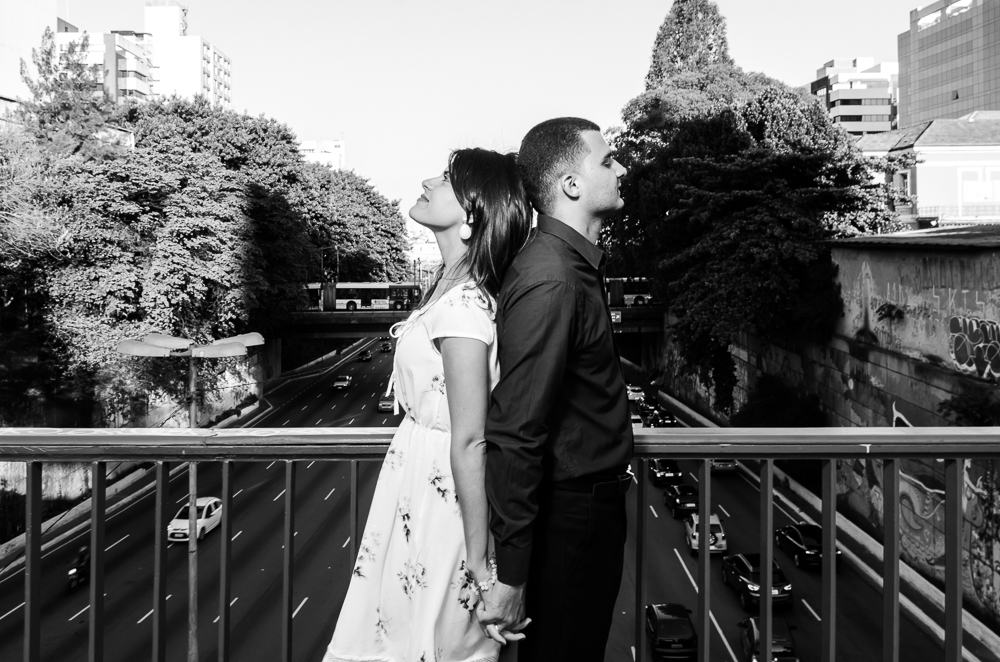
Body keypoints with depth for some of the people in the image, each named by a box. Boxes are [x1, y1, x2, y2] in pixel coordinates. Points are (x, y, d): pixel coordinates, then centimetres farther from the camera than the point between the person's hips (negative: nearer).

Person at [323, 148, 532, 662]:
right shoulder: (460, 288, 5)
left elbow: (469, 443, -23)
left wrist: (479, 559, -21)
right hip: (421, 485, 9)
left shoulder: (460, 303, -23)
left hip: (443, 498, -9)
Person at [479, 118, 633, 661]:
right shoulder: (549, 281, -24)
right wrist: (510, 575, -26)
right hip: (569, 512, -9)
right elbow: (516, 435, -27)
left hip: (593, 499, 10)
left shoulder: (577, 263, 8)